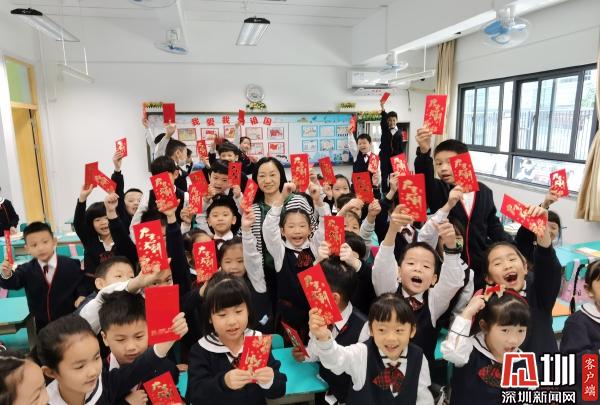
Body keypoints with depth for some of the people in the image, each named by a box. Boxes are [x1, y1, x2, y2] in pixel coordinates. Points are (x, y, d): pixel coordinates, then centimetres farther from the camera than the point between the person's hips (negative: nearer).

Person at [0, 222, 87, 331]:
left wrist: (82, 295, -20)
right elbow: (13, 283, -21)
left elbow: (82, 282, -3)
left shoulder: (71, 264, -13)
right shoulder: (26, 269, -7)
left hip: (69, 320, -2)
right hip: (42, 324, 2)